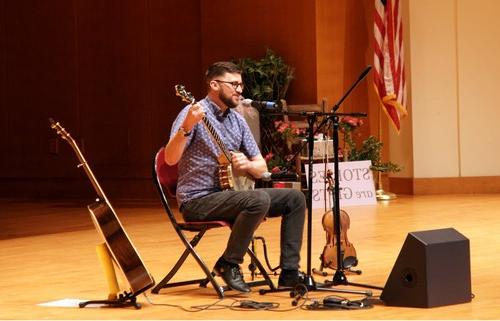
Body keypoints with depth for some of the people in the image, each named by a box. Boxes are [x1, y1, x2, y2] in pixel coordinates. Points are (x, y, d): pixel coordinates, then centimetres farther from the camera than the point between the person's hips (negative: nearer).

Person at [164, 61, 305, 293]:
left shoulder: (237, 120, 12)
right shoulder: (195, 113, -11)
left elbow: (262, 168, 13)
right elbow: (170, 159, -25)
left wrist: (247, 164, -10)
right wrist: (187, 126, -40)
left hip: (229, 192, 8)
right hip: (198, 200, -8)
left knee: (294, 198, 1)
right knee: (259, 200, -31)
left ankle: (290, 274, 1)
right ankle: (229, 265, -16)